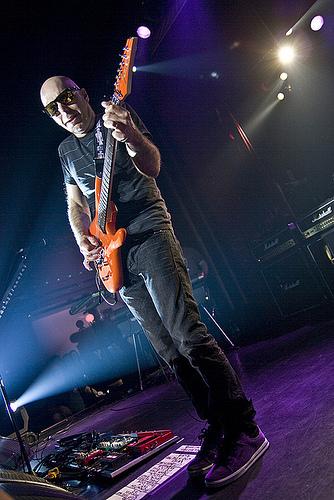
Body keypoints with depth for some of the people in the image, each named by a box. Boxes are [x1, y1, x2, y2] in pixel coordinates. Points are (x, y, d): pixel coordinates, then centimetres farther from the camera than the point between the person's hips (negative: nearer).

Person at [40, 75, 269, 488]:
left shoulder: (117, 119, 4)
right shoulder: (66, 150, 20)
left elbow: (152, 166, -12)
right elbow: (75, 204, 22)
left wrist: (130, 136, -34)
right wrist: (83, 240, 2)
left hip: (147, 233, -6)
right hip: (116, 254, 6)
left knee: (186, 333, -18)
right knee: (170, 352, 5)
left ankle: (244, 429, -9)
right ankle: (216, 429, 14)